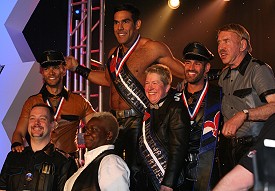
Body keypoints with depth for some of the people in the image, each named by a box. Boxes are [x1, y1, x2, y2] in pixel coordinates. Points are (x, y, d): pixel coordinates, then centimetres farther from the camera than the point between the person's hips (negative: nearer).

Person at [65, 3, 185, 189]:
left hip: (137, 120, -6)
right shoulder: (114, 54, 12)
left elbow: (184, 71, -2)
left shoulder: (151, 48, -7)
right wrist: (77, 68, 28)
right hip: (114, 120, 6)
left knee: (135, 172, -5)